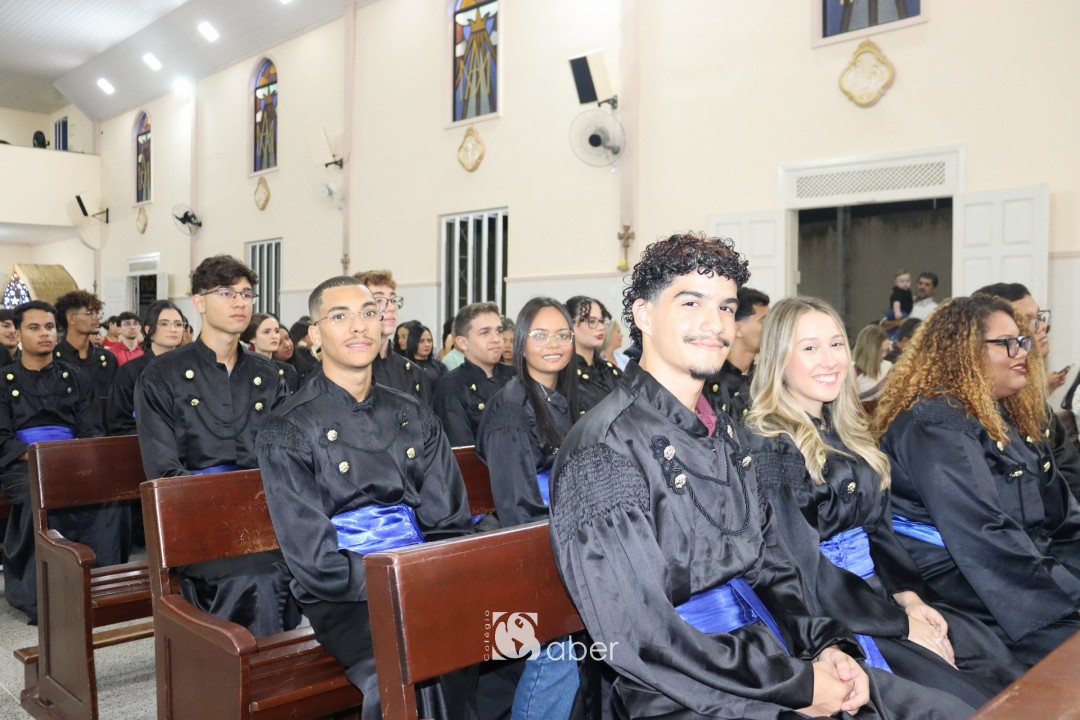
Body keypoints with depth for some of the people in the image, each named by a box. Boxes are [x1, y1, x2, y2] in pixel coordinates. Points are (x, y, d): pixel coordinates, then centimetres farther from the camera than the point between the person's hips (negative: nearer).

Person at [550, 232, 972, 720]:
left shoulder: (725, 434, 12)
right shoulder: (603, 450, -16)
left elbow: (770, 569, 14)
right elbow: (637, 637, -20)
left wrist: (825, 643, -3)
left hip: (776, 657, 8)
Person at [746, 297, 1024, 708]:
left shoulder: (848, 432, 13)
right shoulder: (766, 445, -13)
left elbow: (878, 529, 14)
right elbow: (801, 566, -17)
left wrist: (909, 596, -3)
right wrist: (901, 624, -13)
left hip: (877, 593, 7)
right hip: (821, 619, -7)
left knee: (993, 655, -10)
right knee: (967, 701, -17)